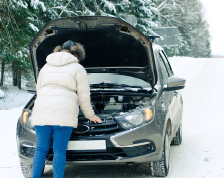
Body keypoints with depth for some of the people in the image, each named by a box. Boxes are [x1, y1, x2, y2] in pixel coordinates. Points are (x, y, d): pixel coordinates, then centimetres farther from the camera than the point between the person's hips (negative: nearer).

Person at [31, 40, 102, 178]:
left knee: (41, 149, 7)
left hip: (41, 110, 4)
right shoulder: (77, 68, 9)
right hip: (63, 113, -4)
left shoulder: (46, 67, 23)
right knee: (59, 150, -1)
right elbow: (84, 96, 10)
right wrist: (90, 115, 22)